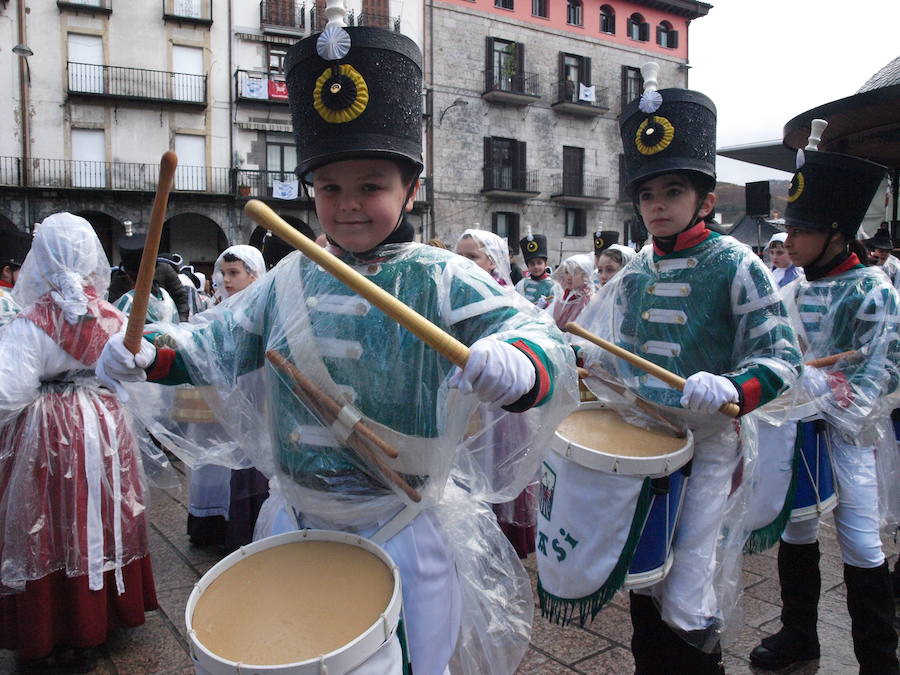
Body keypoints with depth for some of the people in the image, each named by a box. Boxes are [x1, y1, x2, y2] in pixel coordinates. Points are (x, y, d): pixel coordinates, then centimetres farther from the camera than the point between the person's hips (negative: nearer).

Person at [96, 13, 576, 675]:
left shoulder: (442, 279, -16)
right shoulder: (288, 281, 0)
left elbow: (539, 334, -27)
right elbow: (221, 340, 10)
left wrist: (516, 363, -50)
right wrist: (153, 354, -9)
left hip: (405, 529, -5)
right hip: (296, 521, 5)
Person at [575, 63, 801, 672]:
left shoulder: (737, 266, -10)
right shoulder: (636, 274, 7)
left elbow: (783, 357, -14)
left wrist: (730, 388, -32)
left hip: (709, 446, -5)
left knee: (689, 607, 2)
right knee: (644, 584, 18)